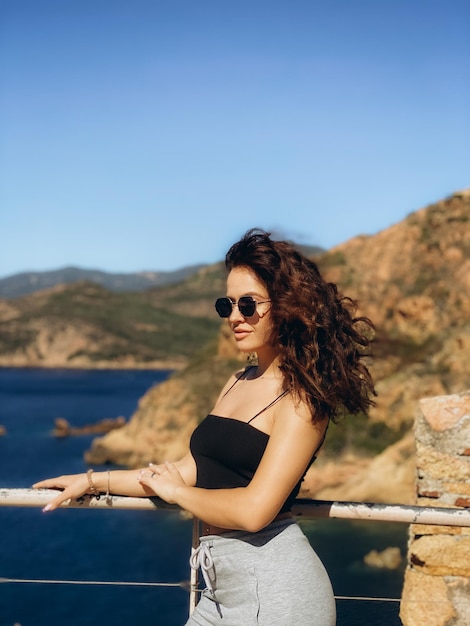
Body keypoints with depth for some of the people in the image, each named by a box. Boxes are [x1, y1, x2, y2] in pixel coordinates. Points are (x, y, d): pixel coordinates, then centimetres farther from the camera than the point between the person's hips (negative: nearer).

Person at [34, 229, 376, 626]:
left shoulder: (301, 399, -12)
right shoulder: (240, 383, 13)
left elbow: (254, 510, -20)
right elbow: (193, 470, 16)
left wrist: (174, 490, -4)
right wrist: (93, 481, 18)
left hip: (274, 584, -8)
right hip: (223, 585, 8)